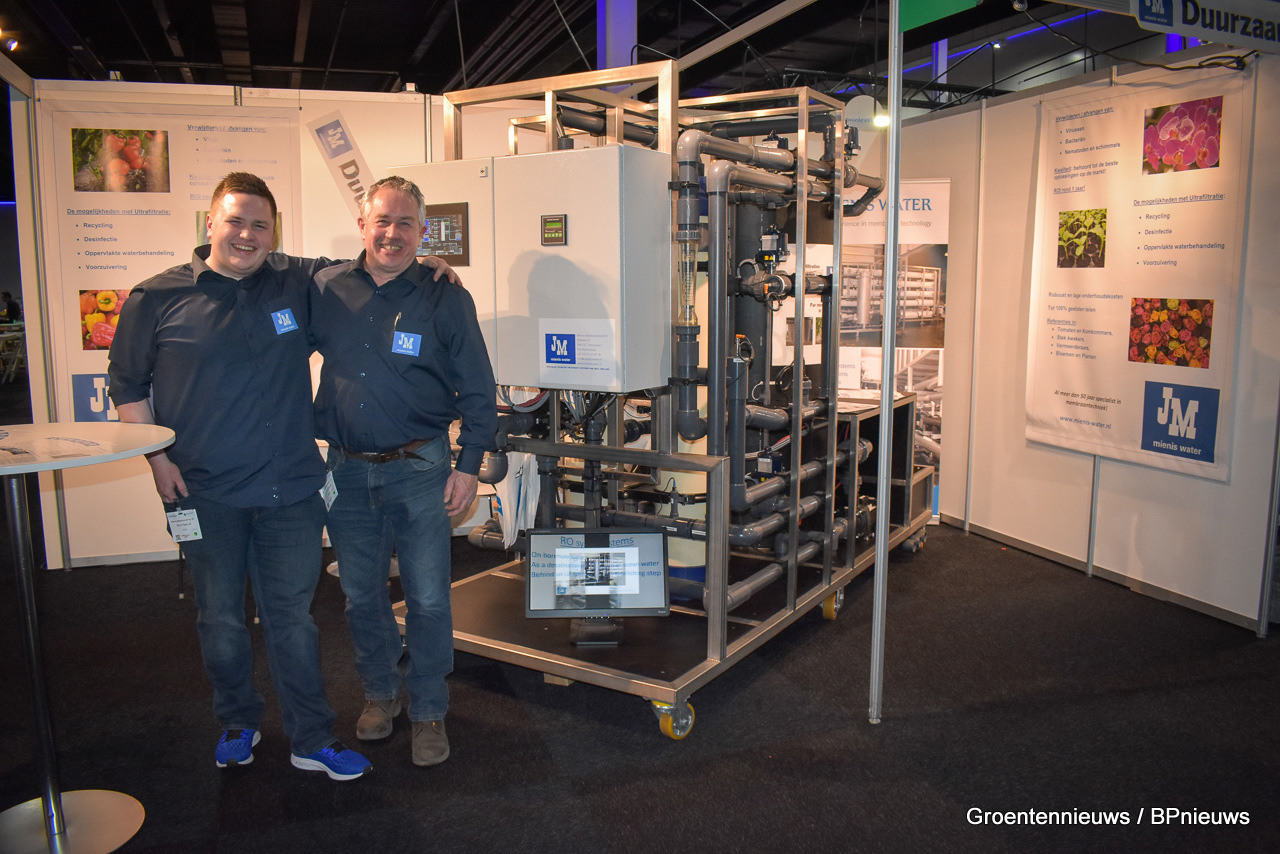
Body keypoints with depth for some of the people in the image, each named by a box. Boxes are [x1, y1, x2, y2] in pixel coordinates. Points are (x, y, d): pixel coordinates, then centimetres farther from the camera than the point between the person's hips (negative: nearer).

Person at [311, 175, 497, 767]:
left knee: (428, 597, 3)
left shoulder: (445, 298, -4)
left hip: (419, 469, -3)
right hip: (346, 469, 3)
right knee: (361, 594, 14)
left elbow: (477, 390, -2)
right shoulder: (326, 290, 3)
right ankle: (379, 693, 35)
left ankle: (428, 712, 20)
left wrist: (469, 465, -6)